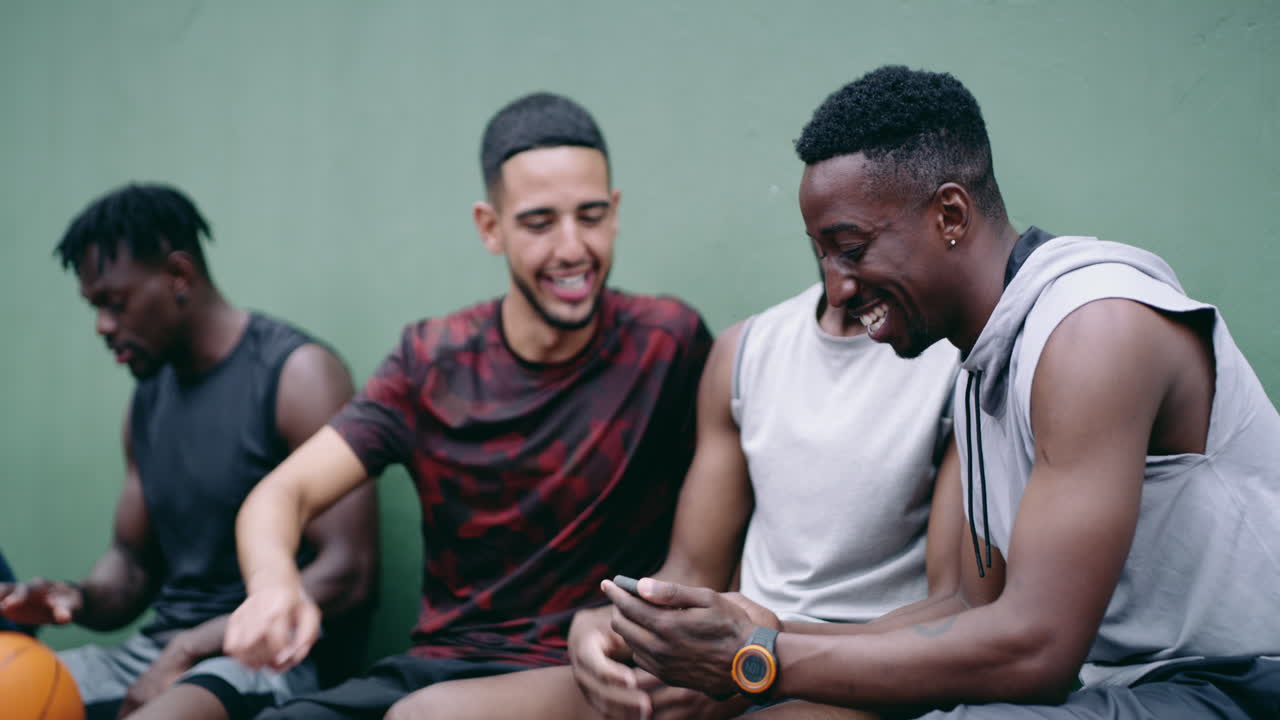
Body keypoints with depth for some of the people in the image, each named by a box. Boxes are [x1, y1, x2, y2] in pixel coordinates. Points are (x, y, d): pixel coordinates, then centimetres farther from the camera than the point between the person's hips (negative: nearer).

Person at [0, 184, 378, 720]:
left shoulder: (296, 373, -8)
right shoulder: (148, 397, 14)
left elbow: (346, 576, -14)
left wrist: (191, 648, -15)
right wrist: (81, 599, -3)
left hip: (260, 656, -7)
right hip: (154, 650, 7)